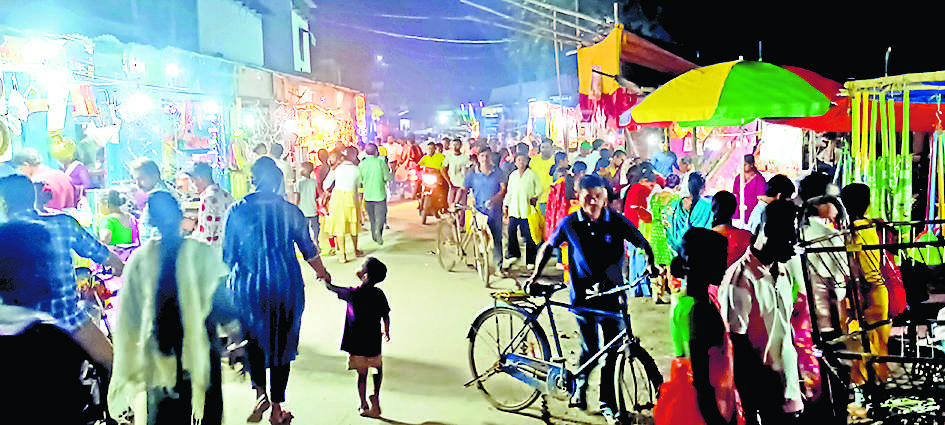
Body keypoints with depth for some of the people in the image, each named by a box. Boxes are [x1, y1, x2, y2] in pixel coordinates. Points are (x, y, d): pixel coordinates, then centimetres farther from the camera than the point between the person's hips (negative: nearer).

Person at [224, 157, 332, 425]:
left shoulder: (237, 211, -6)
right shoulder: (290, 211, -5)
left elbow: (228, 255, -1)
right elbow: (308, 250, 5)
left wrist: (231, 282, 17)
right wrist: (322, 272, 23)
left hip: (248, 288, 0)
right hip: (285, 286, 0)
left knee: (253, 341, 19)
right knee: (281, 343, 11)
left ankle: (260, 392, -1)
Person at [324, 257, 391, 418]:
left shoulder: (353, 293, -15)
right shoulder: (379, 294, -8)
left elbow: (330, 287, -6)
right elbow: (386, 316, -1)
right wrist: (386, 331, 17)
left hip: (356, 342, -1)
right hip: (373, 341, 1)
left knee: (362, 374, 12)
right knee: (378, 368, 24)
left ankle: (364, 406, 17)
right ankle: (376, 396, 8)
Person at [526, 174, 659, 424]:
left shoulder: (617, 222, -3)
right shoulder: (570, 224, -2)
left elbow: (642, 243, 6)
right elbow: (548, 247, 11)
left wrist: (650, 263, -13)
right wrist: (536, 274, 2)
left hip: (613, 295, 0)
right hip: (583, 296, 0)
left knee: (613, 351, 2)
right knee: (589, 349, 5)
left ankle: (608, 403, 19)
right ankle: (580, 386, 35)